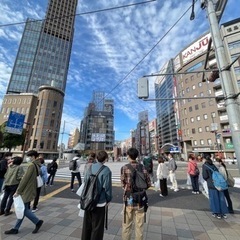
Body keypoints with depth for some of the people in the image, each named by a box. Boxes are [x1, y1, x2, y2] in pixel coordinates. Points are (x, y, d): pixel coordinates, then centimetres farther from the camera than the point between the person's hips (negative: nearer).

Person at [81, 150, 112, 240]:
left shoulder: (90, 167, -3)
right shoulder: (106, 170, -21)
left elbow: (85, 181, 5)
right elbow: (107, 187, -18)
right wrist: (108, 199, -2)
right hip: (100, 202, -5)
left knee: (87, 224, 24)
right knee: (97, 226, 14)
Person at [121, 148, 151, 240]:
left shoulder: (124, 168, -14)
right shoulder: (143, 168, -6)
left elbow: (123, 184, -9)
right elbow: (148, 184, -1)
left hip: (129, 199, -2)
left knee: (127, 225, 17)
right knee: (139, 225, 20)